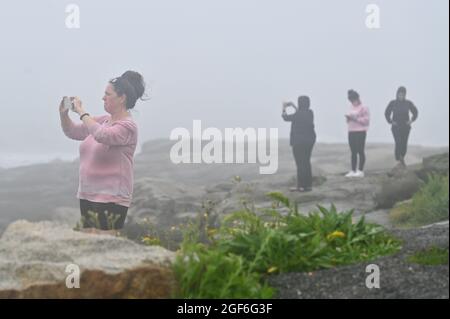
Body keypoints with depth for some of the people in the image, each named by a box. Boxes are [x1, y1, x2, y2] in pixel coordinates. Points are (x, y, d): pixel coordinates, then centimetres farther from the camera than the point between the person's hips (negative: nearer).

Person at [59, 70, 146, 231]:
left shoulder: (128, 126, -11)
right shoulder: (103, 120, 13)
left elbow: (102, 135, -30)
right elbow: (72, 132, 21)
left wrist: (81, 112, -19)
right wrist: (63, 113, 2)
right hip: (87, 196, 8)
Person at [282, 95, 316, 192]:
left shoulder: (297, 115, -18)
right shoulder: (310, 113, 2)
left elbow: (285, 117, -3)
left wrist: (284, 108, 15)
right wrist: (293, 106, 30)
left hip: (299, 142, -7)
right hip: (310, 140, 7)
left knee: (300, 164, -3)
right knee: (306, 162, 15)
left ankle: (301, 186, -1)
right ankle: (308, 185, 19)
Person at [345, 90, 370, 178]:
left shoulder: (363, 108, -6)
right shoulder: (351, 107, 15)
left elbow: (366, 120, -13)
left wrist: (355, 119, -20)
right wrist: (348, 118, 0)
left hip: (360, 132, -7)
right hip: (351, 131, 7)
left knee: (360, 151, -5)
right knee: (353, 152, 8)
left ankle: (360, 171, -2)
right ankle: (353, 171, 11)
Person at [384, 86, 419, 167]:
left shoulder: (408, 103, -2)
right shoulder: (392, 103, -5)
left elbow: (415, 112, 11)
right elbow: (387, 113, 6)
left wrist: (412, 120, 1)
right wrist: (390, 122, -4)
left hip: (405, 127, 2)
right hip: (396, 127, -2)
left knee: (404, 144, 4)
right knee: (398, 144, -15)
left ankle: (402, 158, 30)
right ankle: (398, 161, -10)